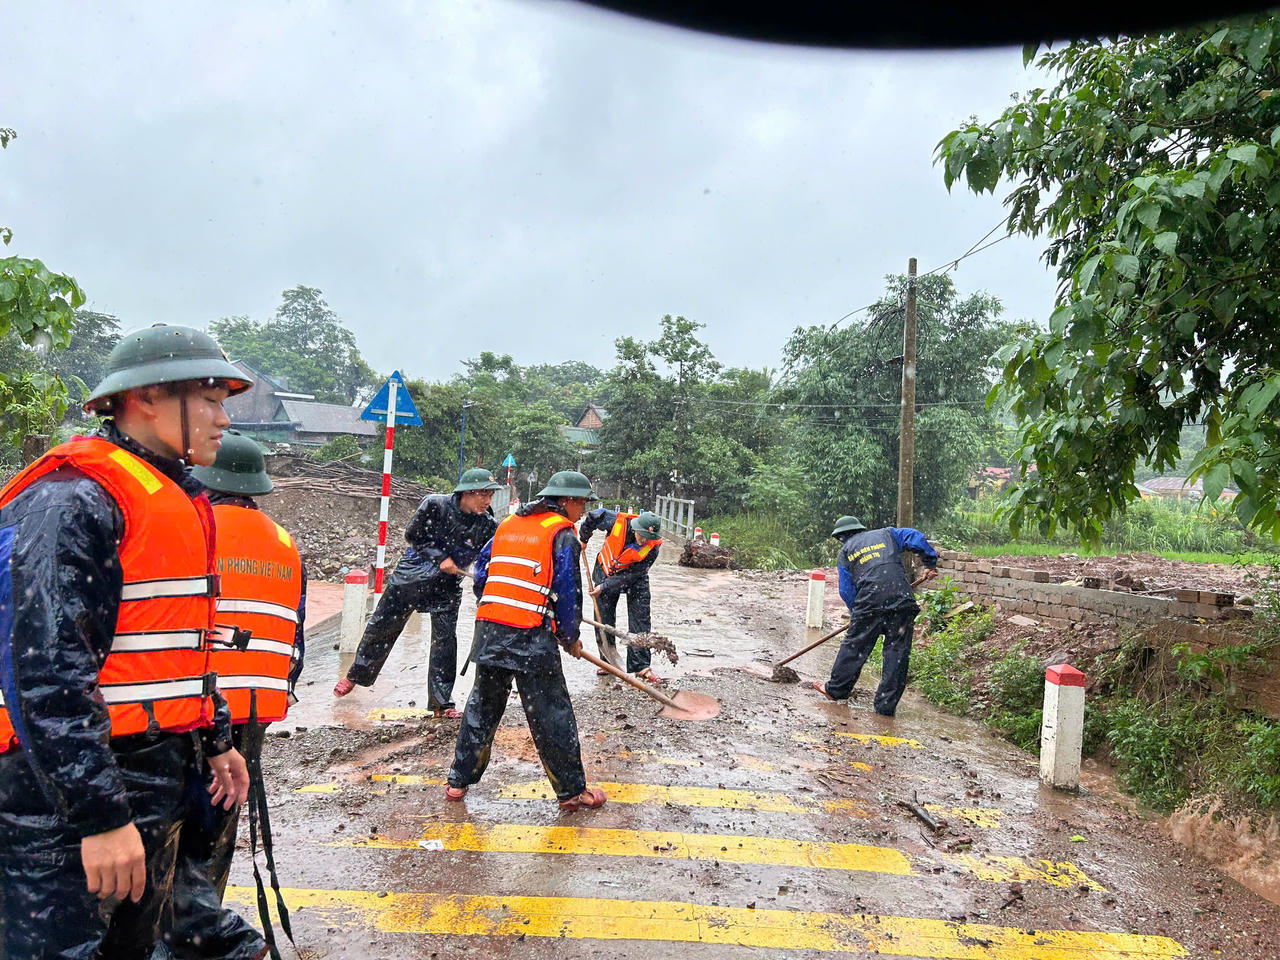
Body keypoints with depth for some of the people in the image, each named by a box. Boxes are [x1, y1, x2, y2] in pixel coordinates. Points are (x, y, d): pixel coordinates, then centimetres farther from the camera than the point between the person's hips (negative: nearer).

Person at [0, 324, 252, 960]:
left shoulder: (172, 501, 14)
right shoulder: (73, 500, -18)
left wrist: (216, 740, 21)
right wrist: (100, 814, -26)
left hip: (155, 786, 10)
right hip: (68, 804, -9)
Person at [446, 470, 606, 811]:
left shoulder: (507, 525, 17)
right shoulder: (562, 533, -3)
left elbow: (481, 573, 19)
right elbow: (566, 592, -6)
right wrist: (570, 638, 6)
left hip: (489, 629, 6)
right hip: (531, 636, -6)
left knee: (482, 704, 19)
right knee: (551, 714, 3)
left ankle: (459, 780, 28)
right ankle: (572, 791, 13)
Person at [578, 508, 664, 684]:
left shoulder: (653, 546, -29)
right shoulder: (617, 522, -30)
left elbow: (632, 575, -24)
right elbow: (593, 516, -9)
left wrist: (604, 587, -25)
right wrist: (583, 540, 3)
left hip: (634, 578, -1)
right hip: (607, 571, 1)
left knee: (640, 619, -7)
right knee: (604, 618, 5)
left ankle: (641, 666, 0)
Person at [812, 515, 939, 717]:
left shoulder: (845, 551, 18)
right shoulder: (886, 534, 22)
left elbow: (846, 590, 12)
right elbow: (916, 538, 6)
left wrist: (855, 613, 22)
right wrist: (931, 563, 14)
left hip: (869, 603, -1)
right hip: (902, 601, 1)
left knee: (854, 645, 13)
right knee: (897, 651, 7)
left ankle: (836, 689, 26)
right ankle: (886, 704, 9)